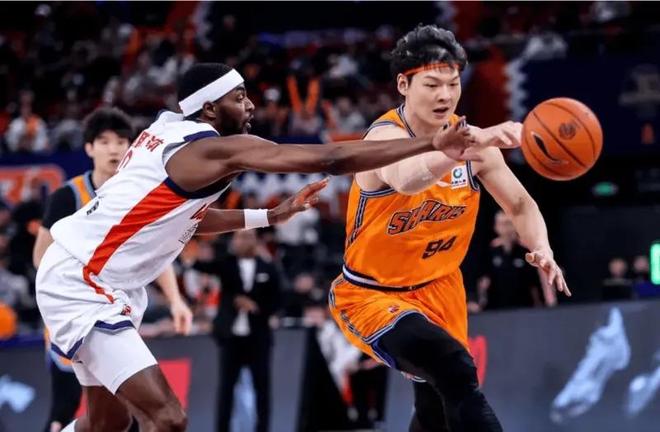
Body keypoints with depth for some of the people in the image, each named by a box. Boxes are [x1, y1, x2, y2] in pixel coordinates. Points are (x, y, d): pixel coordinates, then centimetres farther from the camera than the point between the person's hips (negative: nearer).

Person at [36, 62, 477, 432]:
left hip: (87, 280, 10)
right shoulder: (216, 147, -19)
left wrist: (271, 216, 19)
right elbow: (330, 159, -25)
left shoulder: (170, 133, 8)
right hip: (81, 286, -10)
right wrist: (432, 143, -26)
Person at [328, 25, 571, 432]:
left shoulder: (470, 138, -5)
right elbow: (407, 180, -51)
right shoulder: (386, 137, -26)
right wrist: (474, 143, -68)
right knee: (455, 370, -31)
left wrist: (542, 248, -17)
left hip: (439, 290, 7)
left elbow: (520, 204, 5)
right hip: (371, 295, -7)